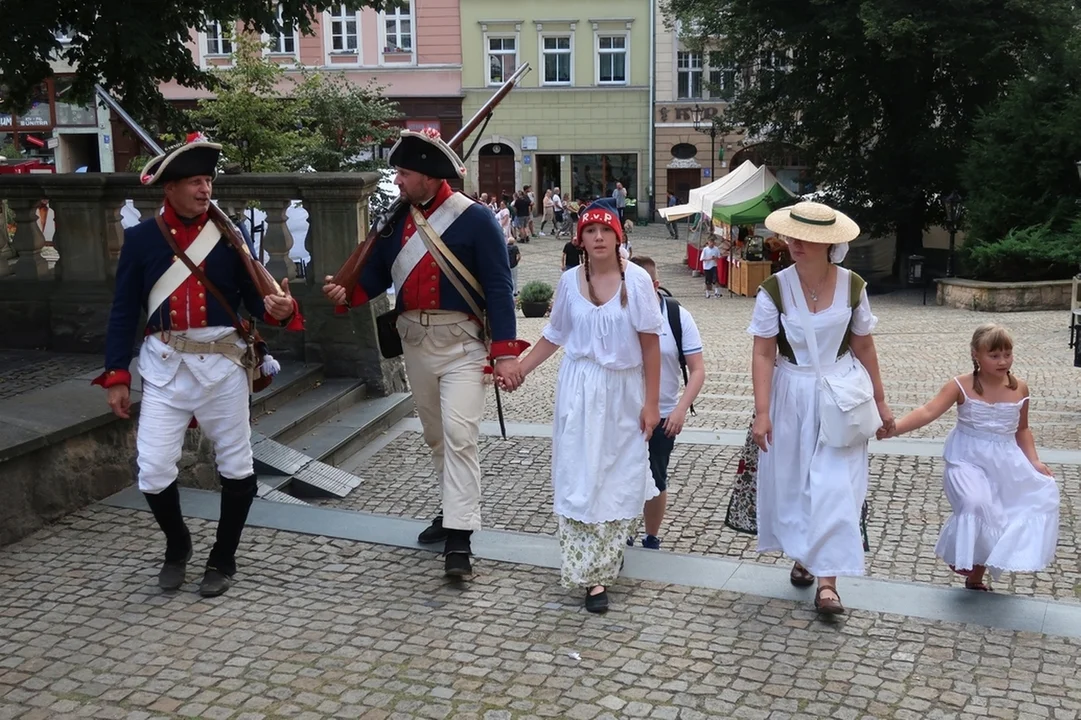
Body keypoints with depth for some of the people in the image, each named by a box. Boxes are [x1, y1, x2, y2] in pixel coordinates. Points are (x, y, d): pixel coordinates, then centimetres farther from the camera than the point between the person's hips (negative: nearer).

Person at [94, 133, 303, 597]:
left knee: (236, 467, 7)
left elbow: (254, 299, 2)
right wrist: (116, 376, 0)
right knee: (153, 471, -2)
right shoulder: (141, 238, 0)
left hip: (221, 366, 0)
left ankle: (223, 560, 26)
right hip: (165, 367, 0)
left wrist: (276, 308, -22)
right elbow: (123, 311, 3)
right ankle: (176, 546, 27)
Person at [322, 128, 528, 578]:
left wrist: (505, 353, -17)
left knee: (459, 435, -14)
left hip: (460, 342, -6)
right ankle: (456, 509, 34)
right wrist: (347, 292, -11)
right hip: (413, 338, 6)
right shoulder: (396, 220, 6)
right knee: (435, 435, 16)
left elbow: (499, 288, -11)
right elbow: (377, 273, 12)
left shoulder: (475, 219, -10)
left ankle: (458, 539, -13)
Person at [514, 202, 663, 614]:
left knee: (619, 476, 7)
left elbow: (651, 344, -6)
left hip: (623, 392, -1)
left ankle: (601, 564, 26)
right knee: (580, 478, -3)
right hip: (580, 390, 1)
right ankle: (592, 573, 5)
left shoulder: (636, 280, -8)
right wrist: (519, 369, 6)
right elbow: (555, 335, 11)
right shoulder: (570, 280, -1)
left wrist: (652, 402, -6)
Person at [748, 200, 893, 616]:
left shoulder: (852, 286, -6)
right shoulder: (775, 289, -10)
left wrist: (880, 401, 9)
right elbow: (764, 353, -9)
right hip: (791, 394, 0)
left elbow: (864, 347, 5)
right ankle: (802, 555, 34)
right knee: (792, 479, 11)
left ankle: (827, 581, -3)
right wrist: (762, 412, -14)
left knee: (836, 485, -5)